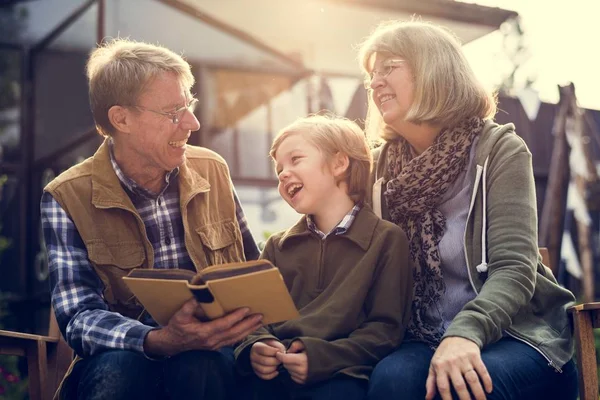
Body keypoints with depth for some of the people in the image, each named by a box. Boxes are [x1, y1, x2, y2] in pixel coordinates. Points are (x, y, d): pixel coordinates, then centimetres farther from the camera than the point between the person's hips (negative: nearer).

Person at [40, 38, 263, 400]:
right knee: (117, 369, -35)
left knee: (197, 367, -33)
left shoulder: (213, 171, 6)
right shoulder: (67, 197, -6)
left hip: (208, 353, 2)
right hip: (122, 355, -1)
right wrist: (159, 341, -34)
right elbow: (79, 317, -14)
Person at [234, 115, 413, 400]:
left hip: (338, 375, -4)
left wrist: (322, 357, -16)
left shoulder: (386, 239, 6)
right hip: (273, 373, 4)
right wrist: (254, 348, -9)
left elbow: (385, 328, -2)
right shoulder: (278, 246, 23)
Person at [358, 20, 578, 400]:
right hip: (425, 338, 3)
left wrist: (466, 333, -35)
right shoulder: (382, 167, 8)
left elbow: (515, 269, -17)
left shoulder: (498, 149, -6)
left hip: (514, 333, -3)